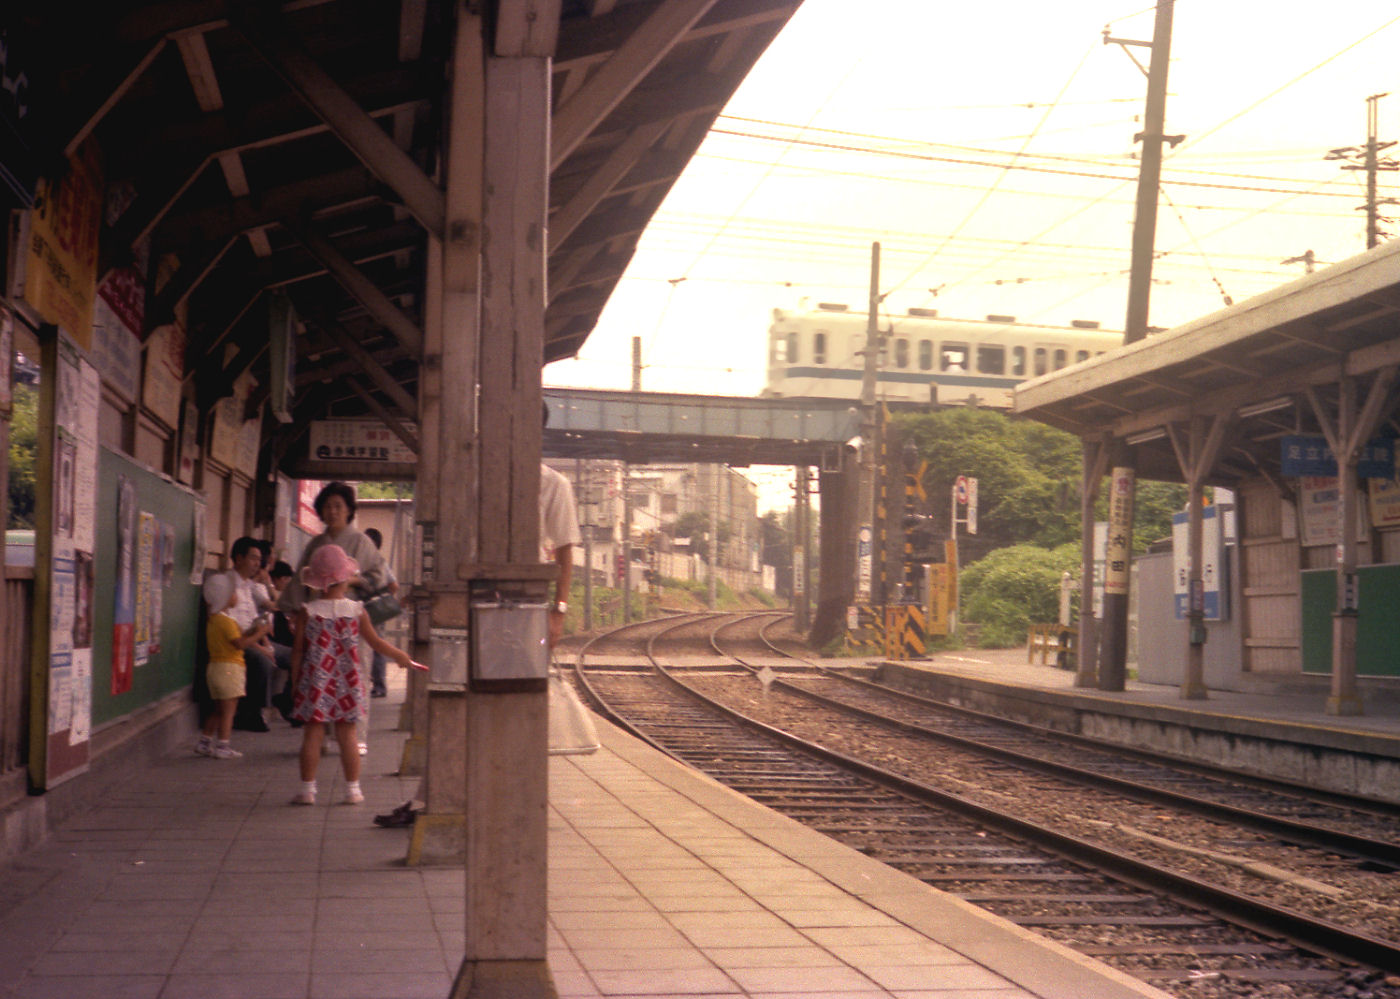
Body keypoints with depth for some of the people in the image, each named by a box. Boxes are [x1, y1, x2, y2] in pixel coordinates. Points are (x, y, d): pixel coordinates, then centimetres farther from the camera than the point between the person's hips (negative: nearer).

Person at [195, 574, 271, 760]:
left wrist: (251, 631, 10)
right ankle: (223, 746, -4)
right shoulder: (225, 621, -17)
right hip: (228, 667, -10)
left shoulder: (214, 619, 15)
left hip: (216, 666, 10)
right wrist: (258, 634, -13)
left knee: (219, 710, 17)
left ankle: (204, 741, 20)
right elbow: (240, 643, -22)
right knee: (228, 710, -5)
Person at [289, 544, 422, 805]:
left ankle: (307, 788, 6)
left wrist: (295, 680, 8)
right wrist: (399, 656, 22)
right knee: (347, 735, 7)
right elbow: (376, 642, 6)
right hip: (346, 685, 1)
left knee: (312, 735, 4)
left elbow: (298, 649, -2)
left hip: (315, 684, -1)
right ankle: (352, 788, 11)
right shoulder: (357, 611, -2)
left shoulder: (307, 612, -4)